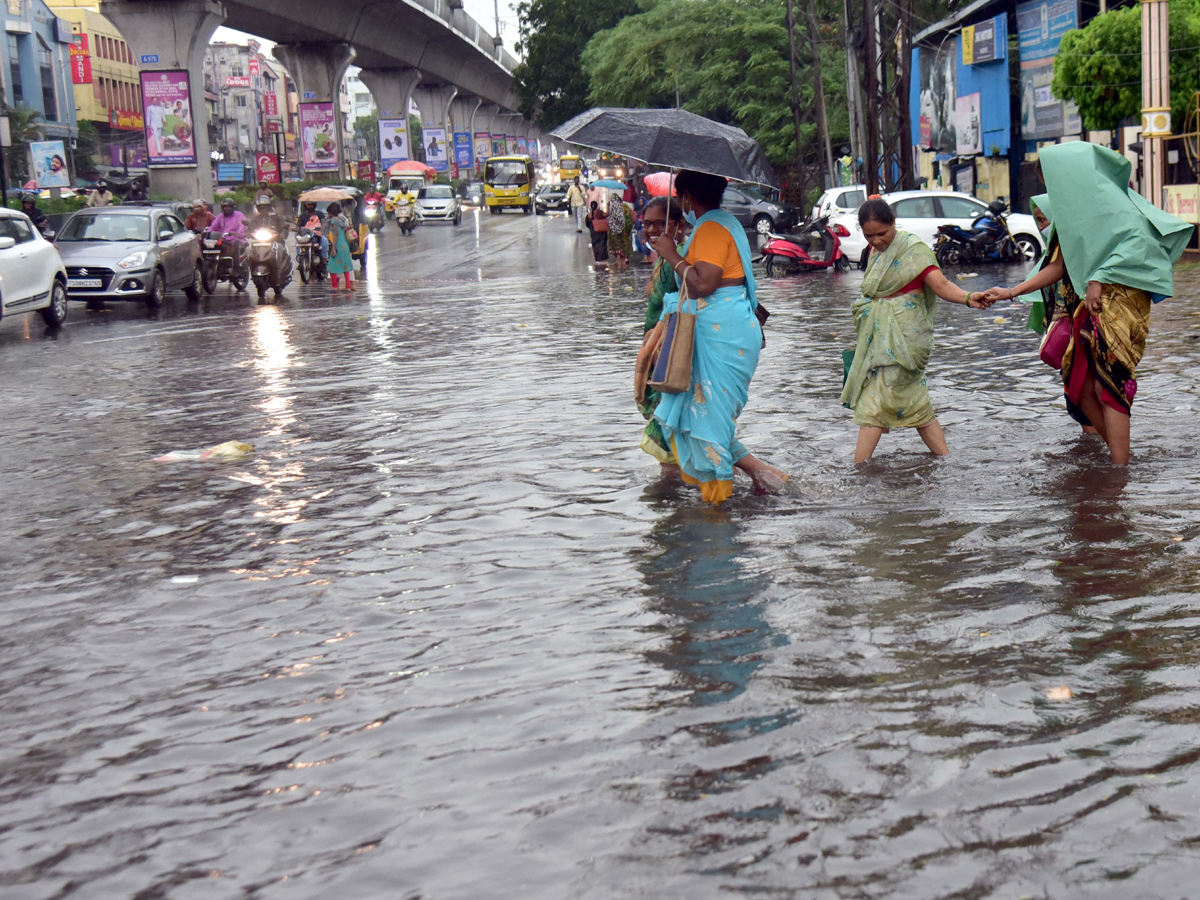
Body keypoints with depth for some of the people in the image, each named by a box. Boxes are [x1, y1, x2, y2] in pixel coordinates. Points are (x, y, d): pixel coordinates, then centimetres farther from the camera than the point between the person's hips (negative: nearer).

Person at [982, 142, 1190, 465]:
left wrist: (1099, 279, -20)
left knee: (1109, 384, -13)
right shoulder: (1072, 210, 22)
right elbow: (1060, 266, 22)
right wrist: (1011, 292, 19)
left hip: (1117, 302, -9)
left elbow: (1130, 239, -17)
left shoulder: (1102, 196, -5)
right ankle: (1118, 456, 14)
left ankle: (1120, 471, -13)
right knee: (1080, 386, 5)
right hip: (1089, 308, 9)